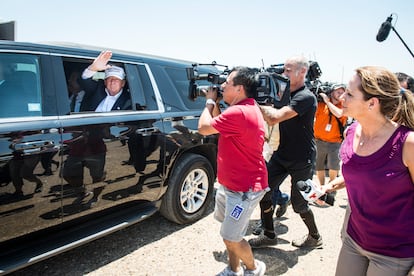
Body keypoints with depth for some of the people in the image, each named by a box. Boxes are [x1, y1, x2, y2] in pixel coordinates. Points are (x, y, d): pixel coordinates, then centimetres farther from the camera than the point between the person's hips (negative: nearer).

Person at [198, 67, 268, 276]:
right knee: (228, 233, 21)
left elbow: (203, 128, -20)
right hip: (230, 184, 10)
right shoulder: (246, 108, 8)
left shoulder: (238, 112, -27)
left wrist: (210, 101, -6)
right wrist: (214, 102, 5)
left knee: (231, 238, 3)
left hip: (245, 189, -10)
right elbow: (219, 124, 16)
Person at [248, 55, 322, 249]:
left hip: (302, 160, -7)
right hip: (282, 155, 7)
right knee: (263, 191, 3)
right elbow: (269, 119, 6)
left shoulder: (306, 97, -19)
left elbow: (274, 118, -30)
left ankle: (315, 237, 33)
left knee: (299, 204, 5)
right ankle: (269, 235, 20)